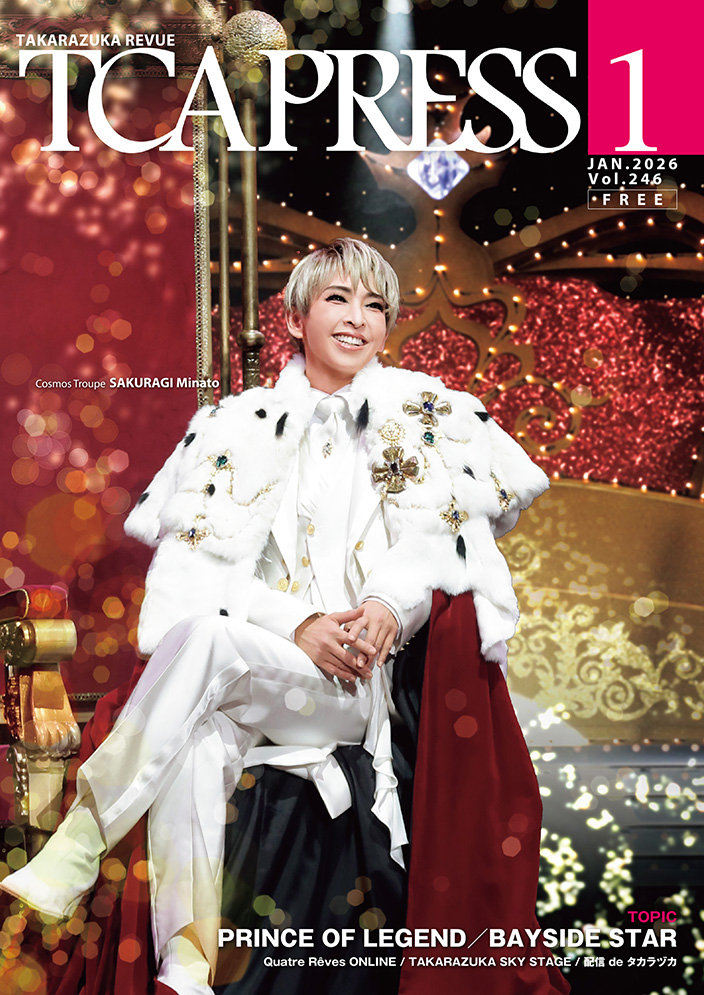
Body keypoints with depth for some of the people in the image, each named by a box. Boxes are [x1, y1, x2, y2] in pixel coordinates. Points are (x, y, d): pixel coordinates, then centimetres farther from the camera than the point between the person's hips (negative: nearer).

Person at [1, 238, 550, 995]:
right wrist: (298, 626, -12)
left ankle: (80, 842, -28)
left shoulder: (421, 413, 13)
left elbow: (455, 530, 6)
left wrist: (390, 601, -15)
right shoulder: (243, 424, 14)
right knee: (195, 750, -34)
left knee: (204, 634, -33)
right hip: (252, 664, 2)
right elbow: (201, 561, 5)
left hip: (358, 688, -2)